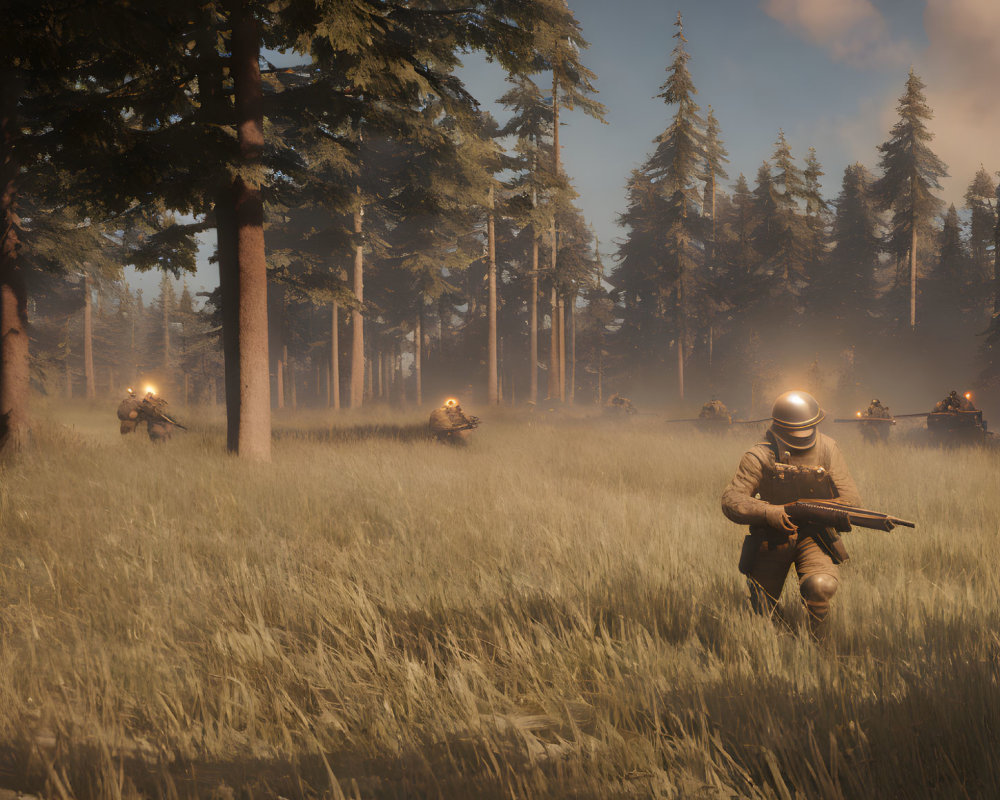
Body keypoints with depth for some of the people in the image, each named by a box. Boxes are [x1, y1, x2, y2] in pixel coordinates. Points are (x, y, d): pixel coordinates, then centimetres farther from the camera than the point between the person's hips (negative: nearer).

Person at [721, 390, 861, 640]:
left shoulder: (827, 448, -4)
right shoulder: (760, 456, -12)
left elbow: (850, 499, -4)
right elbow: (731, 501, -16)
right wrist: (767, 513, -32)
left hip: (812, 535, 0)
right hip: (772, 536, 0)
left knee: (821, 587, -29)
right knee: (762, 613, 9)